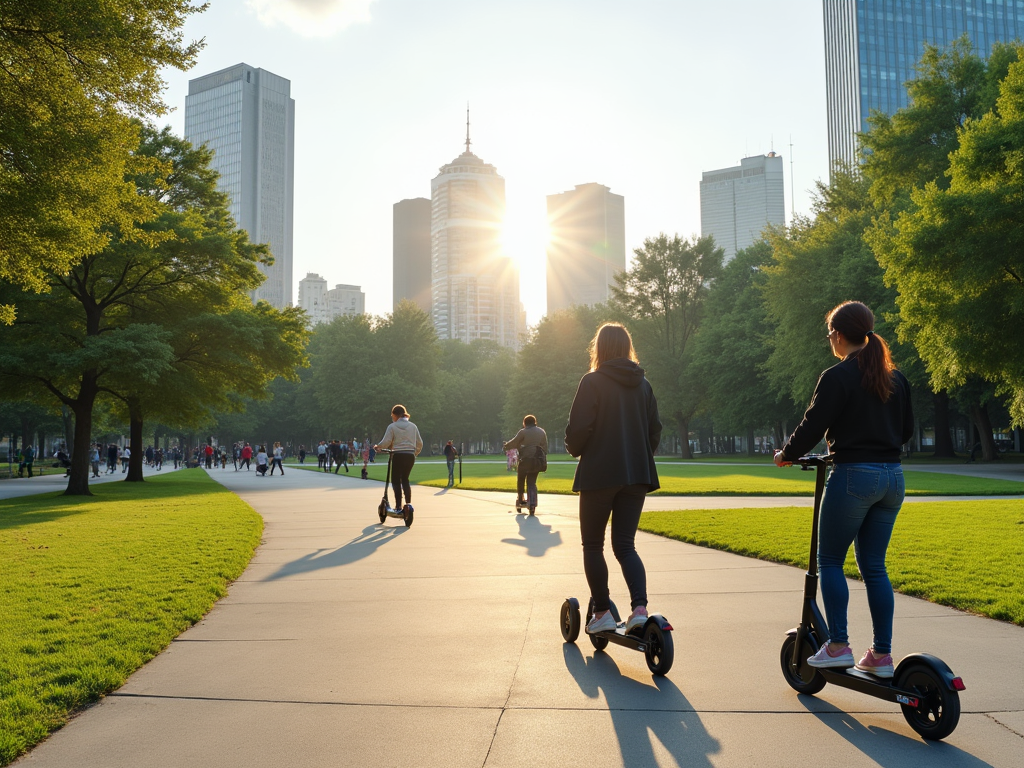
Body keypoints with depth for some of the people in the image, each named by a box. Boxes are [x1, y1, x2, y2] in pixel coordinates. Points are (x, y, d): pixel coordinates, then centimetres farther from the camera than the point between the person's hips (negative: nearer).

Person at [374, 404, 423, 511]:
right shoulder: (413, 426, 11)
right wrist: (415, 453, 26)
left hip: (398, 455, -4)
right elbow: (420, 443, 11)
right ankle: (408, 503, 6)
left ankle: (398, 506, -5)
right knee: (405, 479, 17)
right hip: (410, 456, 4)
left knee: (396, 480, 5)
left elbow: (386, 442, -8)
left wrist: (377, 447, 10)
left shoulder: (392, 426, -2)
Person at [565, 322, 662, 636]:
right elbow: (655, 430, 9)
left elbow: (578, 428, -13)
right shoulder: (643, 384, 8)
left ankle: (602, 612, 10)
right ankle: (640, 608, -10)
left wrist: (575, 449, 6)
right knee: (625, 545, 8)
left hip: (599, 474, -4)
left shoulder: (592, 382, -8)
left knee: (592, 545, 11)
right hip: (637, 475, 5)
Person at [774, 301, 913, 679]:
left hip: (853, 477, -7)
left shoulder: (837, 377, -11)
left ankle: (838, 645, 3)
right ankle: (881, 654, 14)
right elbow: (906, 429, 18)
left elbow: (812, 427, -11)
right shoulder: (895, 378, 11)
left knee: (830, 561, 5)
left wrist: (786, 454, 5)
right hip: (892, 477, 7)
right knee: (874, 566, 12)